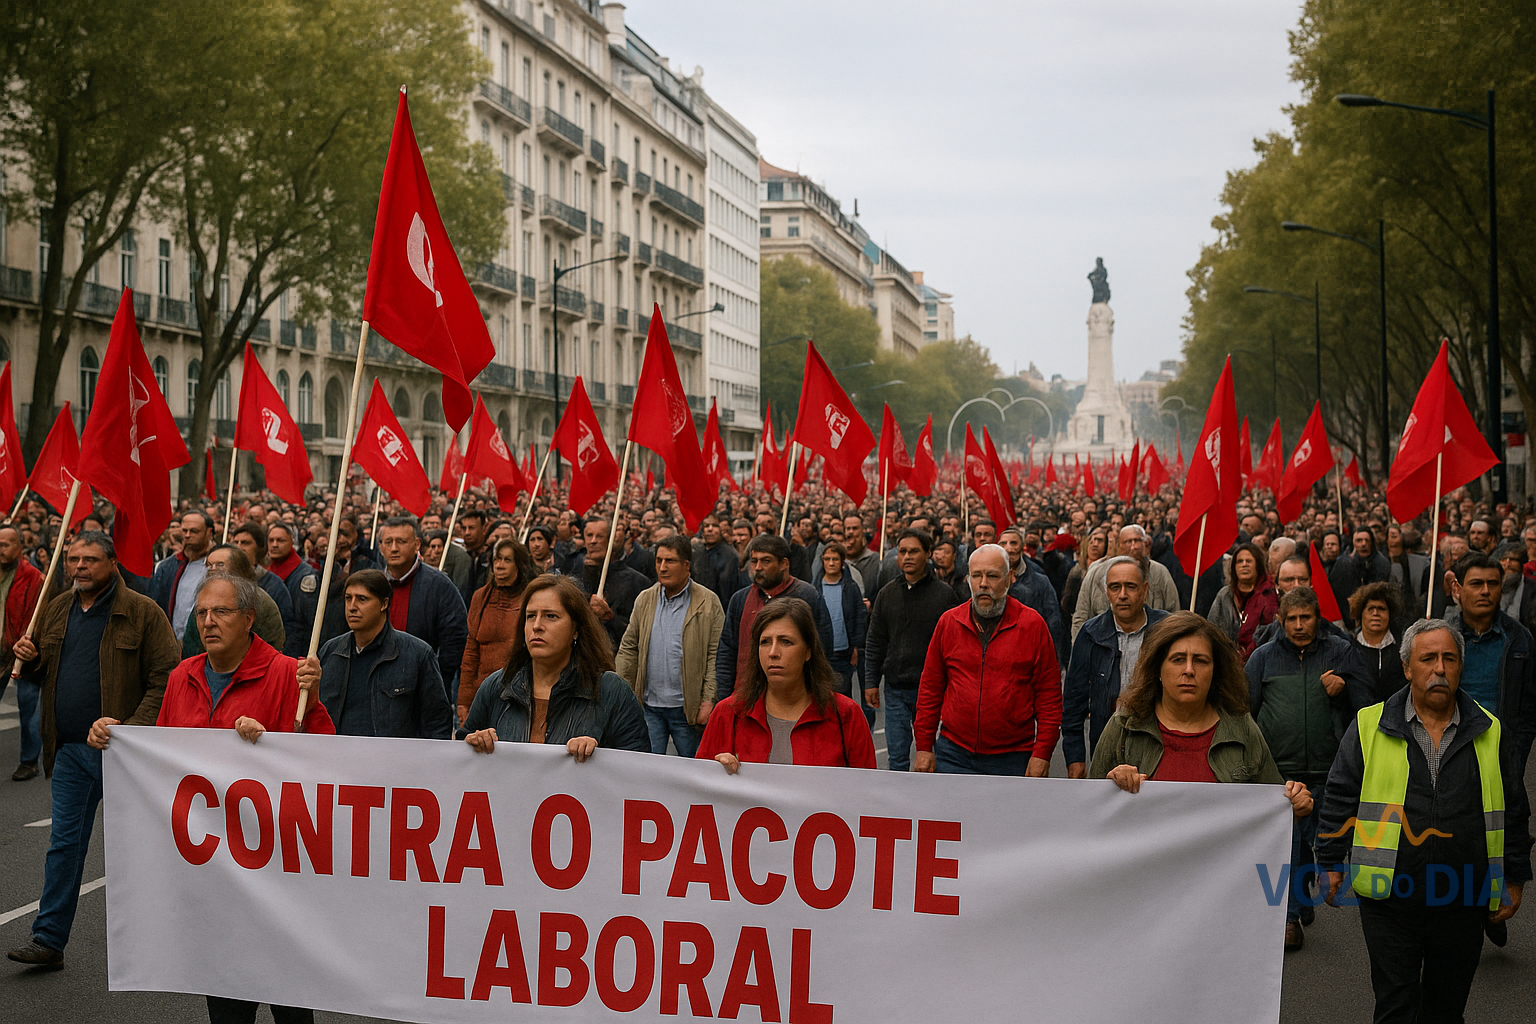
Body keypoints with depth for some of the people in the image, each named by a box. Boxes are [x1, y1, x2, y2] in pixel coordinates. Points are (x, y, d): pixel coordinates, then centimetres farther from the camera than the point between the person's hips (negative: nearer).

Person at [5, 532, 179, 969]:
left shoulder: (142, 613, -9)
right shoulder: (55, 610, 10)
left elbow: (165, 679, -14)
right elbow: (43, 675, 22)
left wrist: (135, 725, -23)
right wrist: (29, 660, -1)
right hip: (70, 749, 5)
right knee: (64, 844, 8)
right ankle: (49, 939, 12)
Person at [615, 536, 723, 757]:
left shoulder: (708, 602, -2)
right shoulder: (645, 600, 10)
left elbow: (716, 656, -5)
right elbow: (628, 649, 12)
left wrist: (708, 701, -12)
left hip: (687, 708, -3)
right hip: (648, 706, 3)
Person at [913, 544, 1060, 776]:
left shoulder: (1032, 625, 0)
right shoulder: (949, 622, 7)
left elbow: (1049, 694, 0)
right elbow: (930, 689, 11)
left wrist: (1042, 754, -6)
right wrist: (924, 747, 6)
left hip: (1012, 758, -2)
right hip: (953, 755, 2)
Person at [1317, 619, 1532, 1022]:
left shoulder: (1490, 733, 5)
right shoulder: (1370, 726, 0)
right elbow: (1339, 801, 3)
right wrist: (1331, 865, 2)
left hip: (1463, 904, 2)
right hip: (1388, 898, -2)